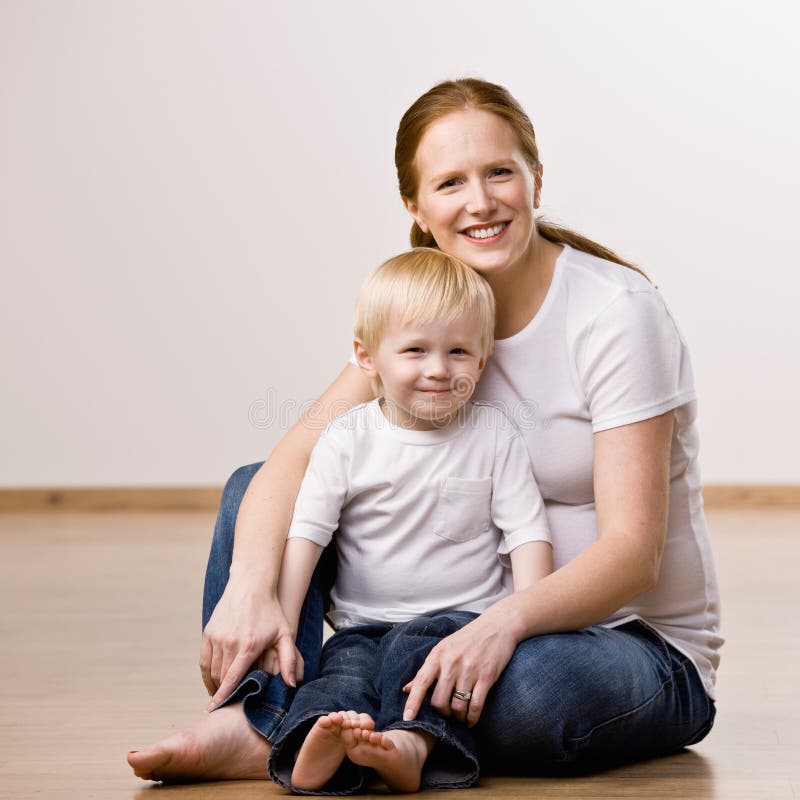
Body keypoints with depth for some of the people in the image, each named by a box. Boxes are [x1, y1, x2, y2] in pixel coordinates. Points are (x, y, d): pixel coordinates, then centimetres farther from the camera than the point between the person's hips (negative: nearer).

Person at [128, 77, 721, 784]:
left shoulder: (618, 313, -19)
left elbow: (632, 552, -24)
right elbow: (298, 456, -12)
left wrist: (505, 622, -42)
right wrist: (251, 584, -31)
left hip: (647, 644, -5)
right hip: (485, 613, 5)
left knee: (526, 688, -42)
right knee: (252, 490, -4)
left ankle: (294, 731, -19)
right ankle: (258, 725, -26)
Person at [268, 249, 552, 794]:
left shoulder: (495, 436, 3)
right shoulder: (348, 440, 3)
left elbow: (528, 535, 0)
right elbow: (306, 533, -1)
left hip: (460, 616, -1)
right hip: (364, 622, 1)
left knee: (417, 646, -32)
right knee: (347, 667, -28)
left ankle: (413, 743, -53)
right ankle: (315, 752, -54)